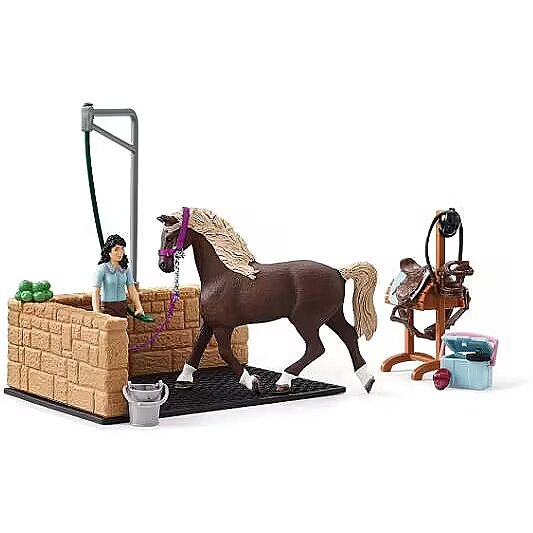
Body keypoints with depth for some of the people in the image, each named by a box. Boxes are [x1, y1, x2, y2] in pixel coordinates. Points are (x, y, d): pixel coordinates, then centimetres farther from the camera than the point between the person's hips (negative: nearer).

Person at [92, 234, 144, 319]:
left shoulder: (125, 269, 4)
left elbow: (132, 290, 5)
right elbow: (96, 292, -13)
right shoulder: (102, 268, -10)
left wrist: (139, 308, -4)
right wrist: (97, 314, -20)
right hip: (107, 308, -4)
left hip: (123, 308, 4)